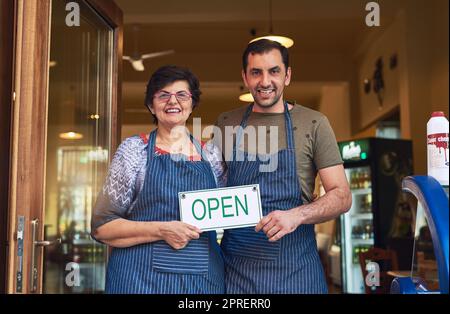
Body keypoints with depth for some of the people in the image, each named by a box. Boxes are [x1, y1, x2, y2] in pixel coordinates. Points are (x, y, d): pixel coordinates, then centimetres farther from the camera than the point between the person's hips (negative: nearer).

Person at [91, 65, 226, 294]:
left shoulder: (211, 155, 7)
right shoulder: (133, 149, -1)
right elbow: (101, 225, -4)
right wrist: (161, 230, -16)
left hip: (202, 278, 3)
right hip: (141, 277, -2)